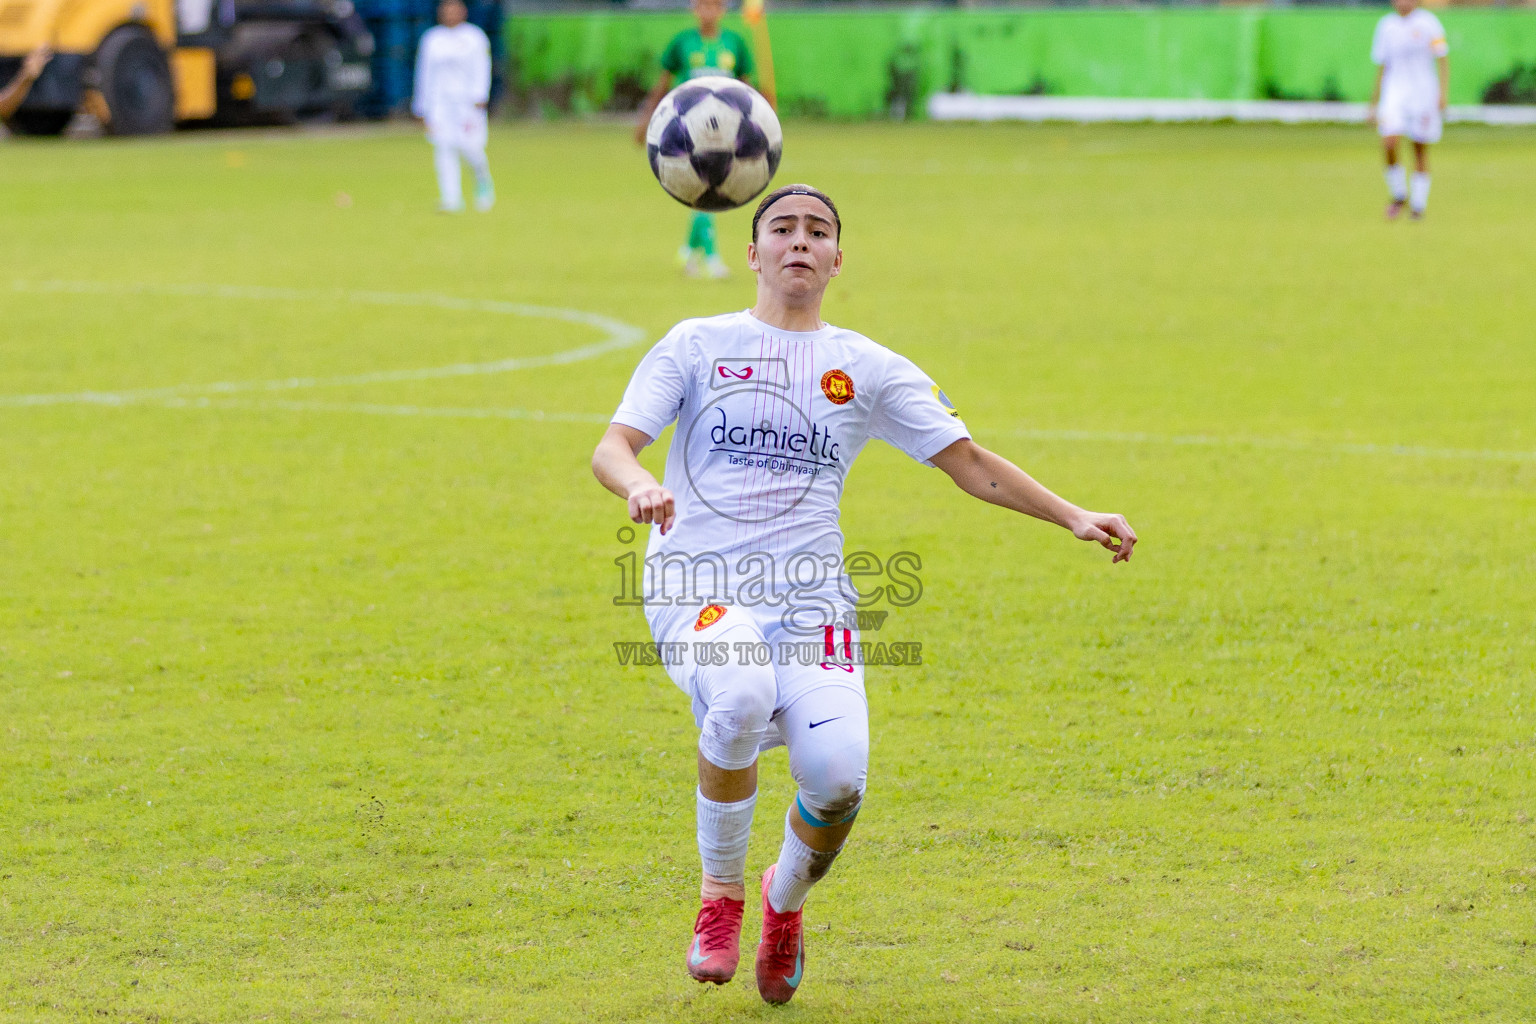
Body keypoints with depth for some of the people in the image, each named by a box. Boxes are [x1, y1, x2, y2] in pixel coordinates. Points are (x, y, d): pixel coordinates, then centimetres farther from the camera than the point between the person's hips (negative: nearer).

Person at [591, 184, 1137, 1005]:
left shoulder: (868, 368, 13)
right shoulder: (697, 345, 8)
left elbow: (968, 462, 12)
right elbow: (611, 449, -1)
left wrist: (1072, 518, 0)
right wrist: (639, 486, -25)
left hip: (811, 597, 2)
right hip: (699, 587, -2)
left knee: (837, 777, -22)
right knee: (739, 698, -36)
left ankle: (784, 901, 14)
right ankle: (720, 891, -10)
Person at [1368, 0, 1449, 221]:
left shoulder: (1428, 23, -1)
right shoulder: (1386, 25, 9)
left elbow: (1442, 60, -2)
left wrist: (1443, 92, -14)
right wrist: (1374, 102, 16)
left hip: (1424, 93, -2)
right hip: (1395, 93, 2)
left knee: (1421, 149, 2)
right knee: (1389, 141, -17)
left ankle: (1418, 204, 12)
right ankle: (1399, 194, 0)